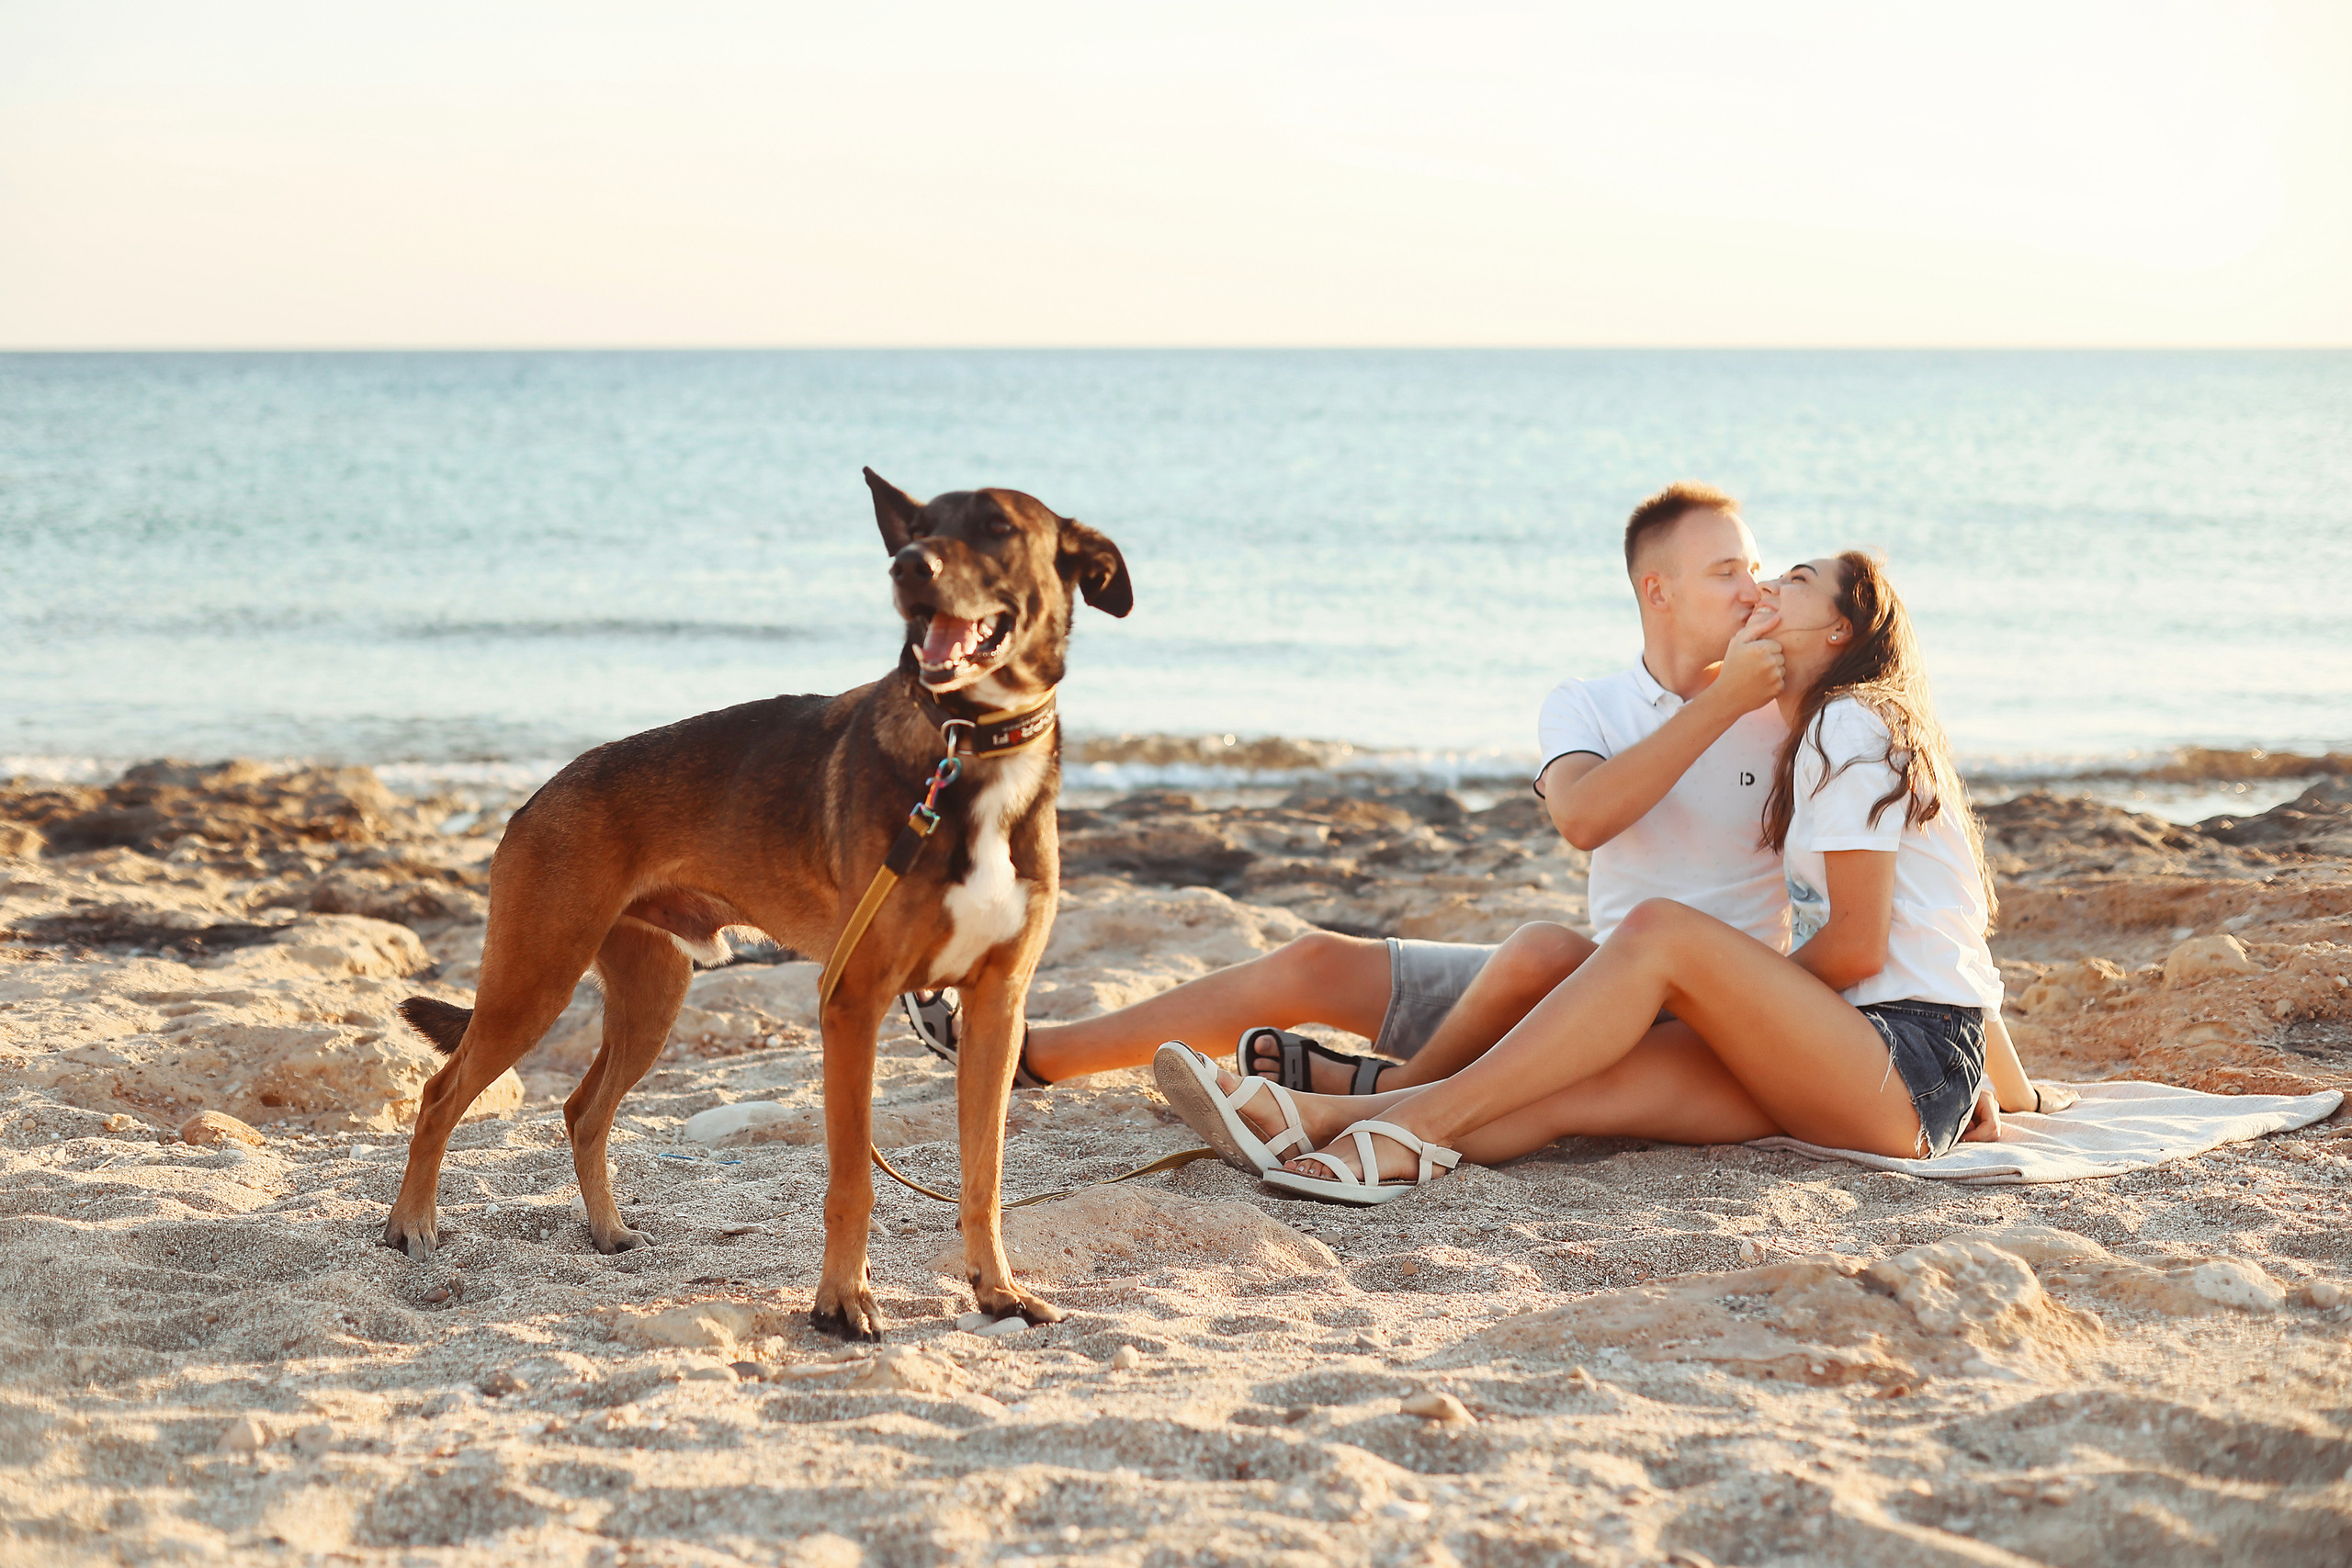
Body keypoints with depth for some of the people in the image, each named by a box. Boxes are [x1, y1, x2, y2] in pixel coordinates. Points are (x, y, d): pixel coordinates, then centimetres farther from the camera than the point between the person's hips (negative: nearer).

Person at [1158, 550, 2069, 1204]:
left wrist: (1735, 1000, 4)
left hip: (1913, 1073, -8)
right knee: (1578, 1086, -15)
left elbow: (1857, 947, -11)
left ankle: (1409, 1136, -31)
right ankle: (1310, 1120, -32)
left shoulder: (1852, 726, -5)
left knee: (1660, 934, -26)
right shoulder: (1822, 734, 26)